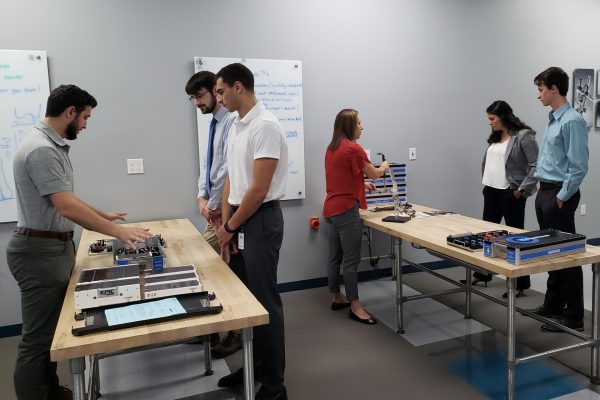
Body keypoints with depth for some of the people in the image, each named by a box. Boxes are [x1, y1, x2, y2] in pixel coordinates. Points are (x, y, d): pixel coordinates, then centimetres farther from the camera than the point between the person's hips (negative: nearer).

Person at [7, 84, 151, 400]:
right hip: (41, 251, -10)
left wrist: (102, 215, 23)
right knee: (39, 335, 0)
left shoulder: (52, 145, 11)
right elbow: (67, 207, -28)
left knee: (52, 329, 19)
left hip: (55, 247, 10)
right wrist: (118, 232, -24)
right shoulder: (41, 150, -22)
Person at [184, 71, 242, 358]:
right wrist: (202, 197, 0)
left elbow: (228, 168, -22)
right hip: (215, 209, 10)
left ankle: (234, 333, 16)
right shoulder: (214, 124, 16)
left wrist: (215, 204, -14)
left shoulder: (232, 121, -15)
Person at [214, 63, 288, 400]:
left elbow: (258, 189, -20)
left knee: (265, 302, 0)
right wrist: (226, 226, 7)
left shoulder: (265, 125, -17)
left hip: (261, 221, -9)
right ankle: (254, 367, 34)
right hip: (239, 222, 9)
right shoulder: (236, 126, 12)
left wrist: (229, 226, -9)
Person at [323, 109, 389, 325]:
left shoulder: (332, 148, 12)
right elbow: (374, 174, -2)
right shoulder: (353, 148, -14)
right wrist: (383, 167, 18)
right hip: (346, 210, -9)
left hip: (332, 208, 9)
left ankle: (336, 298, 26)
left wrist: (361, 184, 27)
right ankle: (355, 306, 3)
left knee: (335, 256, 15)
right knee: (351, 259, -4)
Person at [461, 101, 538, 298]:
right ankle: (482, 274, 29)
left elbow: (536, 166, -16)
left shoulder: (523, 136, -12)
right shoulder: (495, 137, 11)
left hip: (511, 194, -7)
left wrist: (522, 189, -17)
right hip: (491, 192, 7)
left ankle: (521, 284, 13)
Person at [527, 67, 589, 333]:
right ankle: (553, 305, 29)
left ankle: (573, 317, 9)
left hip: (559, 195, -9)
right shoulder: (553, 120, 13)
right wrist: (544, 191, 17)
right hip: (544, 192, 10)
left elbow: (579, 166, -20)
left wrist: (562, 197, -15)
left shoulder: (572, 122, -16)